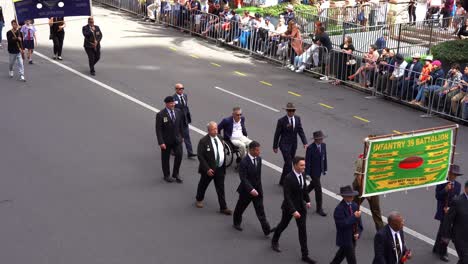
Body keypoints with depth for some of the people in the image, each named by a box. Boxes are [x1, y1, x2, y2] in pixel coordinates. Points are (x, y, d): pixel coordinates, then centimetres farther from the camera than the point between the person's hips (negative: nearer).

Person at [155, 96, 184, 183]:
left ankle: (175, 174, 16)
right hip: (166, 141, -3)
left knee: (179, 155, -5)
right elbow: (158, 129, -14)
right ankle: (166, 175, 29)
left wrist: (182, 136, 13)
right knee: (165, 158, 10)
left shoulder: (178, 112, 0)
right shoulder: (160, 115, -14)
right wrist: (161, 142, -18)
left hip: (177, 139, 3)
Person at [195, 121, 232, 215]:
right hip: (209, 169, -4)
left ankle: (223, 208, 10)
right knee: (203, 185, 17)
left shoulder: (219, 138, 3)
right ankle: (199, 200, 42)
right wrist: (207, 169, -22)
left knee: (221, 189, 5)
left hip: (220, 169, 4)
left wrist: (224, 166, 10)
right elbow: (200, 156, -18)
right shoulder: (203, 141, -17)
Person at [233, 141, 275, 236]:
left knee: (260, 210, 3)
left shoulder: (259, 159, -1)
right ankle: (237, 223, 40)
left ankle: (267, 229, 0)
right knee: (240, 207, 16)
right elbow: (243, 178, -24)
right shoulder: (244, 162, -22)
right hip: (246, 190, -5)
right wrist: (251, 189, -31)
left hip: (257, 189, 5)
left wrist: (259, 188, 13)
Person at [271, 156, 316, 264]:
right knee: (284, 224, 19)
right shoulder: (289, 178, -27)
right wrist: (293, 211, -30)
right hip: (289, 206, -5)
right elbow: (287, 196, -28)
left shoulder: (302, 174, -6)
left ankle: (305, 255, 10)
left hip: (301, 206, 5)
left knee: (302, 230, 4)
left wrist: (307, 200, 15)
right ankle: (275, 241, 49)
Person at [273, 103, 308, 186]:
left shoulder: (297, 119, 1)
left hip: (294, 145, 6)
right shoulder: (281, 121, -13)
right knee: (288, 163, -11)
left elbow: (300, 131, 1)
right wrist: (275, 146, -1)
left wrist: (305, 143, -11)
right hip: (285, 145, -6)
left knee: (288, 163, 15)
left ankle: (283, 181, 30)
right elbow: (277, 134, -6)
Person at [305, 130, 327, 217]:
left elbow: (324, 157, 7)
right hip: (313, 171, -7)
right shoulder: (310, 148, -23)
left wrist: (325, 169, 11)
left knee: (313, 184, 25)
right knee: (318, 188, -5)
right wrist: (307, 174, -17)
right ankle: (319, 208, 6)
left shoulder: (323, 145, -3)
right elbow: (307, 161, -19)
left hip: (320, 170, 7)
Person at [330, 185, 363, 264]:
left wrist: (358, 232, -6)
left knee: (342, 254, 25)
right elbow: (342, 224, -28)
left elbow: (359, 221, 7)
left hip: (353, 237, 7)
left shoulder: (354, 205, 1)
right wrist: (354, 217, -27)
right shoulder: (339, 209, -21)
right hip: (345, 238, -7)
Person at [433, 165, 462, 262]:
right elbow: (437, 197, -12)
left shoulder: (458, 185, 0)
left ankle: (436, 248, 34)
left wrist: (449, 208, -17)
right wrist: (445, 190, -26)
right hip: (443, 212, -4)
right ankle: (443, 253, 9)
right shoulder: (441, 183, -8)